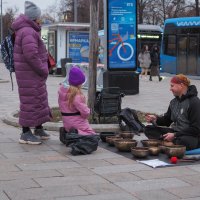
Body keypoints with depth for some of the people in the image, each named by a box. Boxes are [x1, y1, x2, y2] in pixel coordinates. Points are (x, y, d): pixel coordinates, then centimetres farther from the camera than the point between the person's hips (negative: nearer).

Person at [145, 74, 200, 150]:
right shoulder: (174, 102, 9)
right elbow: (167, 120, 17)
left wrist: (175, 135, -21)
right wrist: (155, 119, -5)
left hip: (193, 136, -8)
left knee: (183, 141, -43)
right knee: (148, 129, -4)